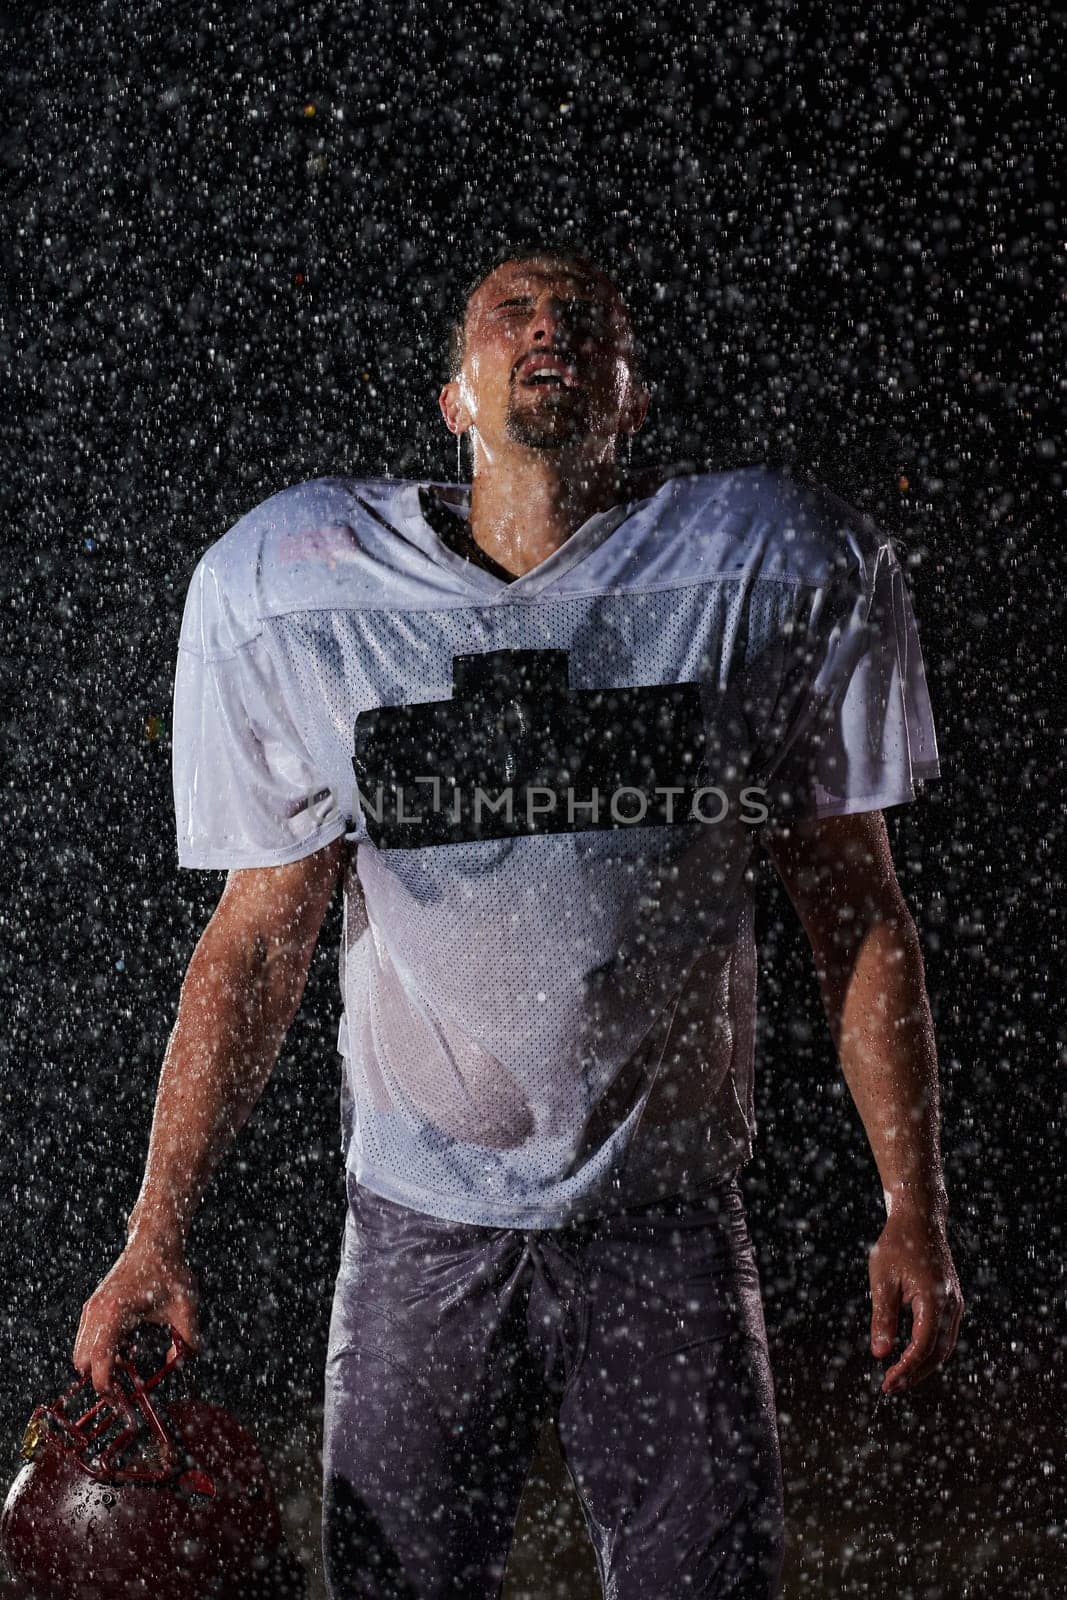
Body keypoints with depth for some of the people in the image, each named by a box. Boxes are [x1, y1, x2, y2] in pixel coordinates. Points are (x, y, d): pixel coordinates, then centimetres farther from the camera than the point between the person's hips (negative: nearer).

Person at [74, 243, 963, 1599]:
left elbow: (855, 910, -2)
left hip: (666, 1210, 0)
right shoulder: (292, 594, -7)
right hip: (417, 1217, 1)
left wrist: (914, 1213, -2)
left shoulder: (781, 570, -8)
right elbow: (258, 936, -2)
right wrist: (155, 1233, -5)